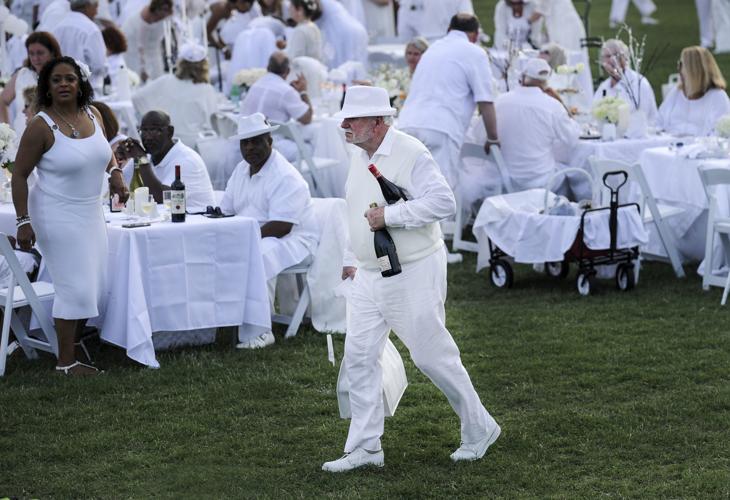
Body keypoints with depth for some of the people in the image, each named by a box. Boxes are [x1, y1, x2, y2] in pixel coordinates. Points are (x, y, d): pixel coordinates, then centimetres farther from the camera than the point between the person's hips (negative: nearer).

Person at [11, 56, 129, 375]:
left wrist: (115, 172, 3)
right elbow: (19, 174, -12)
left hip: (90, 214, 7)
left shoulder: (93, 115, 1)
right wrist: (23, 221, -16)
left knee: (93, 286, 10)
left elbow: (104, 147, 22)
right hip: (58, 217, -7)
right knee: (75, 287, -9)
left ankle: (74, 345, 25)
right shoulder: (41, 126, -17)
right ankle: (65, 362, 1)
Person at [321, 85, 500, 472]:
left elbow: (444, 202, -27)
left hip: (413, 274, -8)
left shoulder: (410, 154, -17)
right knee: (359, 356, 3)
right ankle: (365, 448, 9)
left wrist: (390, 216, -26)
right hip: (369, 276, 8)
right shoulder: (359, 156, 10)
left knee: (433, 356, 0)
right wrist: (350, 259, 23)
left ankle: (479, 430, 19)